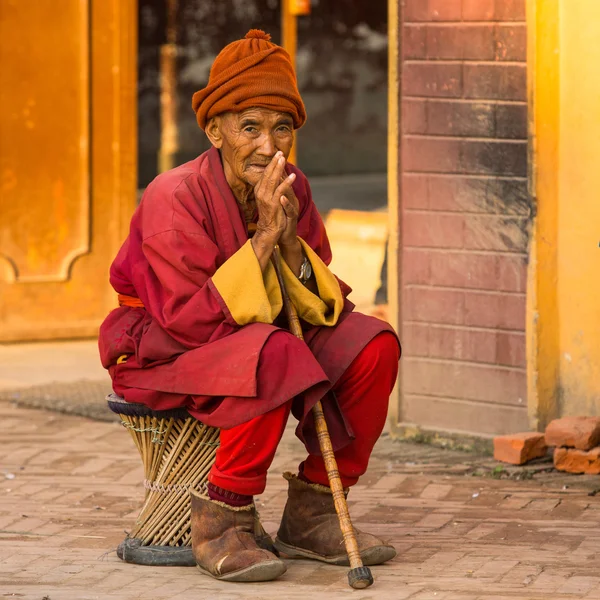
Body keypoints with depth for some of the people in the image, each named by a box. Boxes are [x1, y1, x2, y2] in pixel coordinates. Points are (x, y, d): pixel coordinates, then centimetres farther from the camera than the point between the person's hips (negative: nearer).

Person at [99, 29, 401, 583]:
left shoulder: (291, 190, -3)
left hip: (249, 336, 7)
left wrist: (291, 245, -23)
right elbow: (191, 321, -28)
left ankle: (311, 512, -4)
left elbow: (321, 307, -4)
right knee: (272, 353, -36)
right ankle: (221, 522, -24)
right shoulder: (174, 199, -22)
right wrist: (263, 239, -28)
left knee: (372, 344, -12)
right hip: (159, 351, -7)